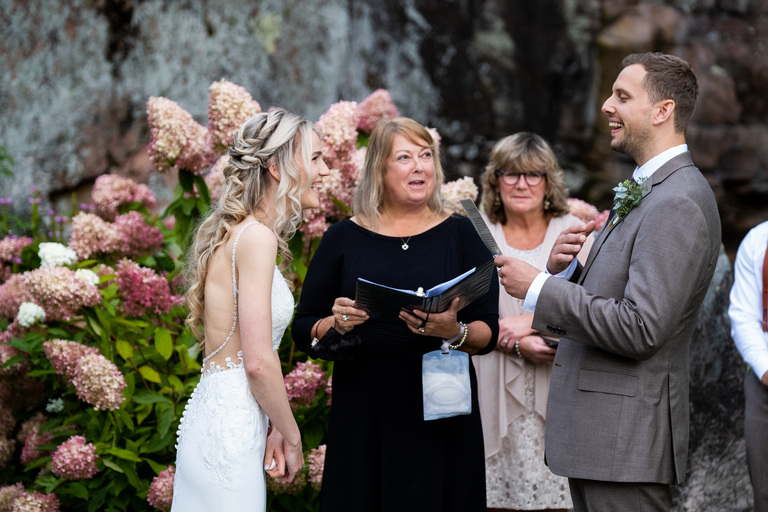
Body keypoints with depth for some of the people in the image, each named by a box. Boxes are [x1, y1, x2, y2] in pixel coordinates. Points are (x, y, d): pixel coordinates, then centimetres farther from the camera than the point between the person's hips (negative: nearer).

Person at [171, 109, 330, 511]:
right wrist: (291, 436, -6)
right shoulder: (257, 237, -13)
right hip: (229, 428, -9)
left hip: (216, 414, 9)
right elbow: (258, 361, -18)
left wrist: (273, 429, 10)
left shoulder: (237, 232, 15)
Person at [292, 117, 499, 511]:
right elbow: (303, 330, 9)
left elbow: (489, 332, 3)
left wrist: (454, 332, -18)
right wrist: (336, 325, -11)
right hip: (363, 414, 0)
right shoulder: (343, 238, 6)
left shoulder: (461, 235, 6)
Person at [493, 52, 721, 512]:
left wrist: (539, 287, -18)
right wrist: (565, 267, -3)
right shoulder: (646, 192, 16)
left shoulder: (678, 203, -17)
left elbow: (640, 329, -25)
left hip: (627, 440, -10)